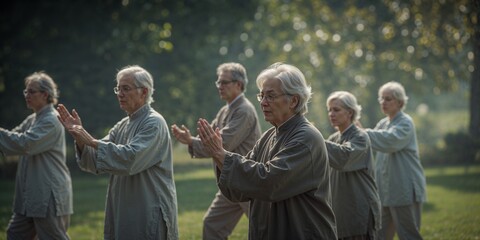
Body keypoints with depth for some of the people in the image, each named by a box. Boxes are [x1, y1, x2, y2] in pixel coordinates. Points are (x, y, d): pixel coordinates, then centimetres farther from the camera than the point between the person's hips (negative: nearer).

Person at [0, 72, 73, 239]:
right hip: (30, 196, 9)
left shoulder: (50, 122, -14)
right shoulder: (32, 119, 15)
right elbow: (15, 138, 16)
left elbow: (24, 144, -25)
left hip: (49, 197, -9)